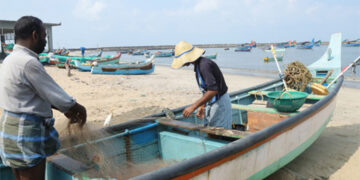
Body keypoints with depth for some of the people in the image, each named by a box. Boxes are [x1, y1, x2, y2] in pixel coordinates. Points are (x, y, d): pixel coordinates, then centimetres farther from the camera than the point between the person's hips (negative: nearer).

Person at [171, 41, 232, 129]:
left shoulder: (204, 65, -23)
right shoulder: (198, 65, 8)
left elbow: (213, 90, -29)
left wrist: (193, 107, -27)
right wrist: (202, 106, 13)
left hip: (220, 103, -10)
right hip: (211, 103, 10)